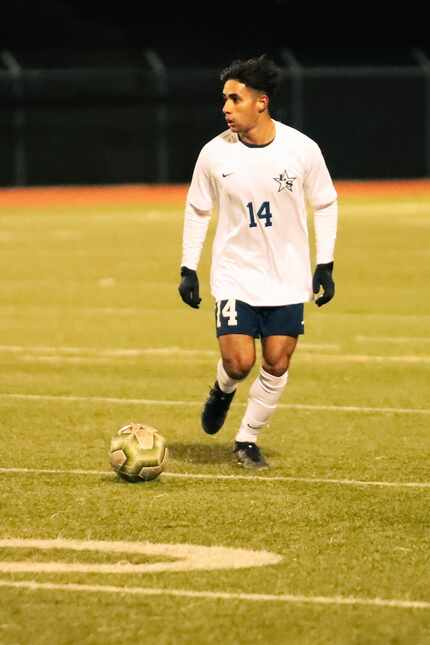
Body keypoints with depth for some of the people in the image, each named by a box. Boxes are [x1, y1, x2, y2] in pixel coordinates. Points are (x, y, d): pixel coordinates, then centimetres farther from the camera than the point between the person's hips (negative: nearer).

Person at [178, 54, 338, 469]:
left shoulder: (302, 150, -11)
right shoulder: (215, 154, -9)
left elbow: (325, 205, 4)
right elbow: (197, 210, 5)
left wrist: (325, 266, 0)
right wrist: (188, 269, 2)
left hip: (288, 277, 1)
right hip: (235, 275, -1)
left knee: (276, 364, -1)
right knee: (238, 362, -13)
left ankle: (247, 440, 17)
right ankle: (223, 390, 23)